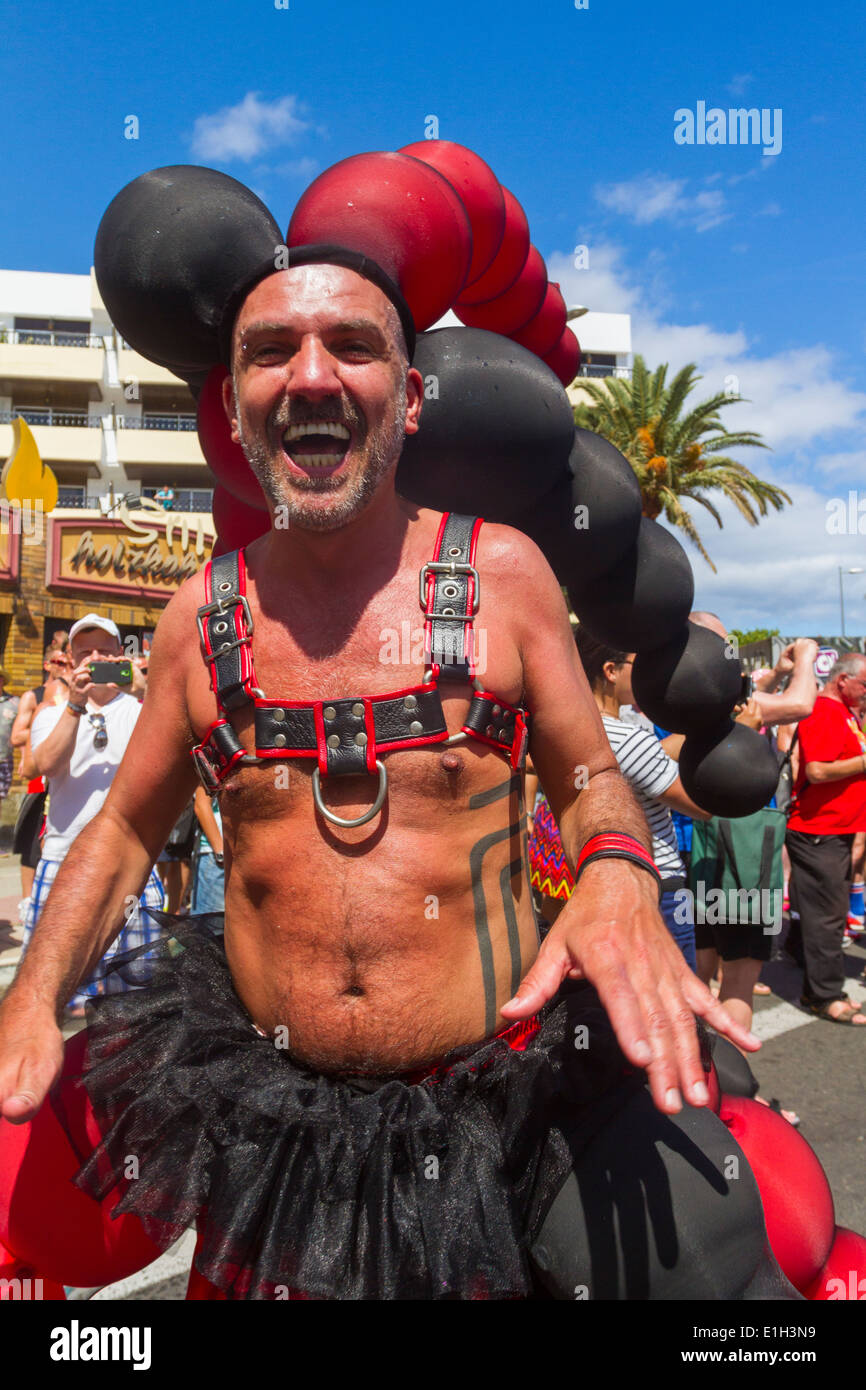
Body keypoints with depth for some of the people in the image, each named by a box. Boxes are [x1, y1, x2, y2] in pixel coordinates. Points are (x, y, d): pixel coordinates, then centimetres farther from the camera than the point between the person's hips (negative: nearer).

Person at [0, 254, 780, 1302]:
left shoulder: (502, 572, -4)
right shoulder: (204, 614, 0)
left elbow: (589, 781, 4)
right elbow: (125, 828, 11)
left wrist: (618, 875, -18)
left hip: (507, 1097, -1)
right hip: (266, 1109, 2)